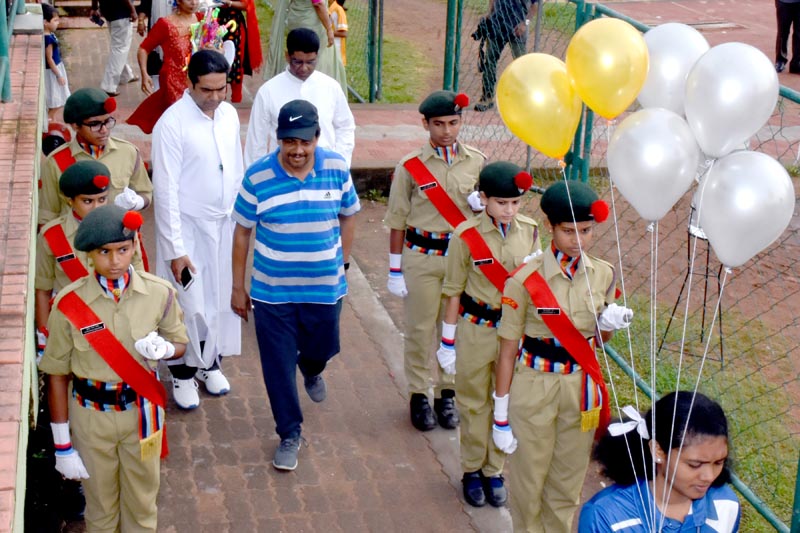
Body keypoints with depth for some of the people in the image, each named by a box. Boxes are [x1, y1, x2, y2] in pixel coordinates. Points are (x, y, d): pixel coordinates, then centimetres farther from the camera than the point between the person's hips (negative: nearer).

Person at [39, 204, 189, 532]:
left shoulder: (159, 294, -11)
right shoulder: (69, 303, -16)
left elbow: (180, 343, 6)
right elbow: (57, 375, -9)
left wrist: (164, 348, -20)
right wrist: (62, 445, -7)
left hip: (142, 410, 1)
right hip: (90, 416, -1)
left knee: (142, 501, 18)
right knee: (100, 505, 16)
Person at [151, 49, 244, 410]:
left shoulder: (229, 115, 0)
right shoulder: (172, 123, -18)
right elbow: (166, 190, -17)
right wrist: (175, 248, -17)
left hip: (225, 225, 6)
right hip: (188, 228, -5)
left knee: (221, 298, 15)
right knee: (188, 304, 2)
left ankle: (210, 363, 35)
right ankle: (182, 373, 22)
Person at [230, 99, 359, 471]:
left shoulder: (336, 169, -9)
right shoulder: (258, 176, -14)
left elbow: (348, 215, 7)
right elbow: (242, 232, -4)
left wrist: (342, 262, 8)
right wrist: (238, 287, 0)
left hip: (325, 289, 2)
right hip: (272, 292, -2)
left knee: (323, 348, 23)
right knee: (278, 366, 5)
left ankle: (311, 371, 61)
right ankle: (290, 434, 24)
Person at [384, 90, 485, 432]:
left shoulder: (477, 162, 1)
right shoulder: (410, 166, -6)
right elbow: (397, 221, -2)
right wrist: (395, 270, -3)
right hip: (422, 257, -2)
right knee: (420, 329, 6)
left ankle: (447, 393, 25)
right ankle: (418, 394, 21)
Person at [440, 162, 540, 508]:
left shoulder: (530, 231, -5)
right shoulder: (466, 235, -14)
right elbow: (454, 291, -6)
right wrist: (448, 342, -3)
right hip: (476, 331, -2)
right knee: (474, 403, 12)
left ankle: (494, 470, 28)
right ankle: (472, 470, 28)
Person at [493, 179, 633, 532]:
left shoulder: (603, 275, -3)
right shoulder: (525, 280, -16)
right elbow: (507, 352, -10)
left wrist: (607, 324, -12)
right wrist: (501, 416, -8)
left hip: (581, 388, 4)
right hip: (534, 388, -3)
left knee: (568, 480, 17)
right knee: (528, 480, 10)